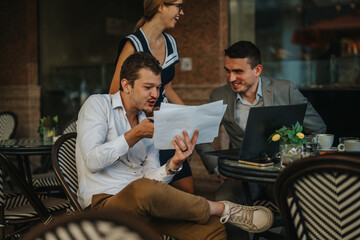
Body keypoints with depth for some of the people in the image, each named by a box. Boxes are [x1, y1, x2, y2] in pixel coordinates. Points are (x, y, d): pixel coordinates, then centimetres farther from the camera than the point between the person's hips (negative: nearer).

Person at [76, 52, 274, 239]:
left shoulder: (148, 124, 19)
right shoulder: (98, 104, 3)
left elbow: (151, 178, 6)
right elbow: (92, 161, -12)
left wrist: (174, 164, -13)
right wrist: (135, 135, -12)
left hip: (145, 205, 4)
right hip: (105, 202, -4)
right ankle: (223, 209, -21)